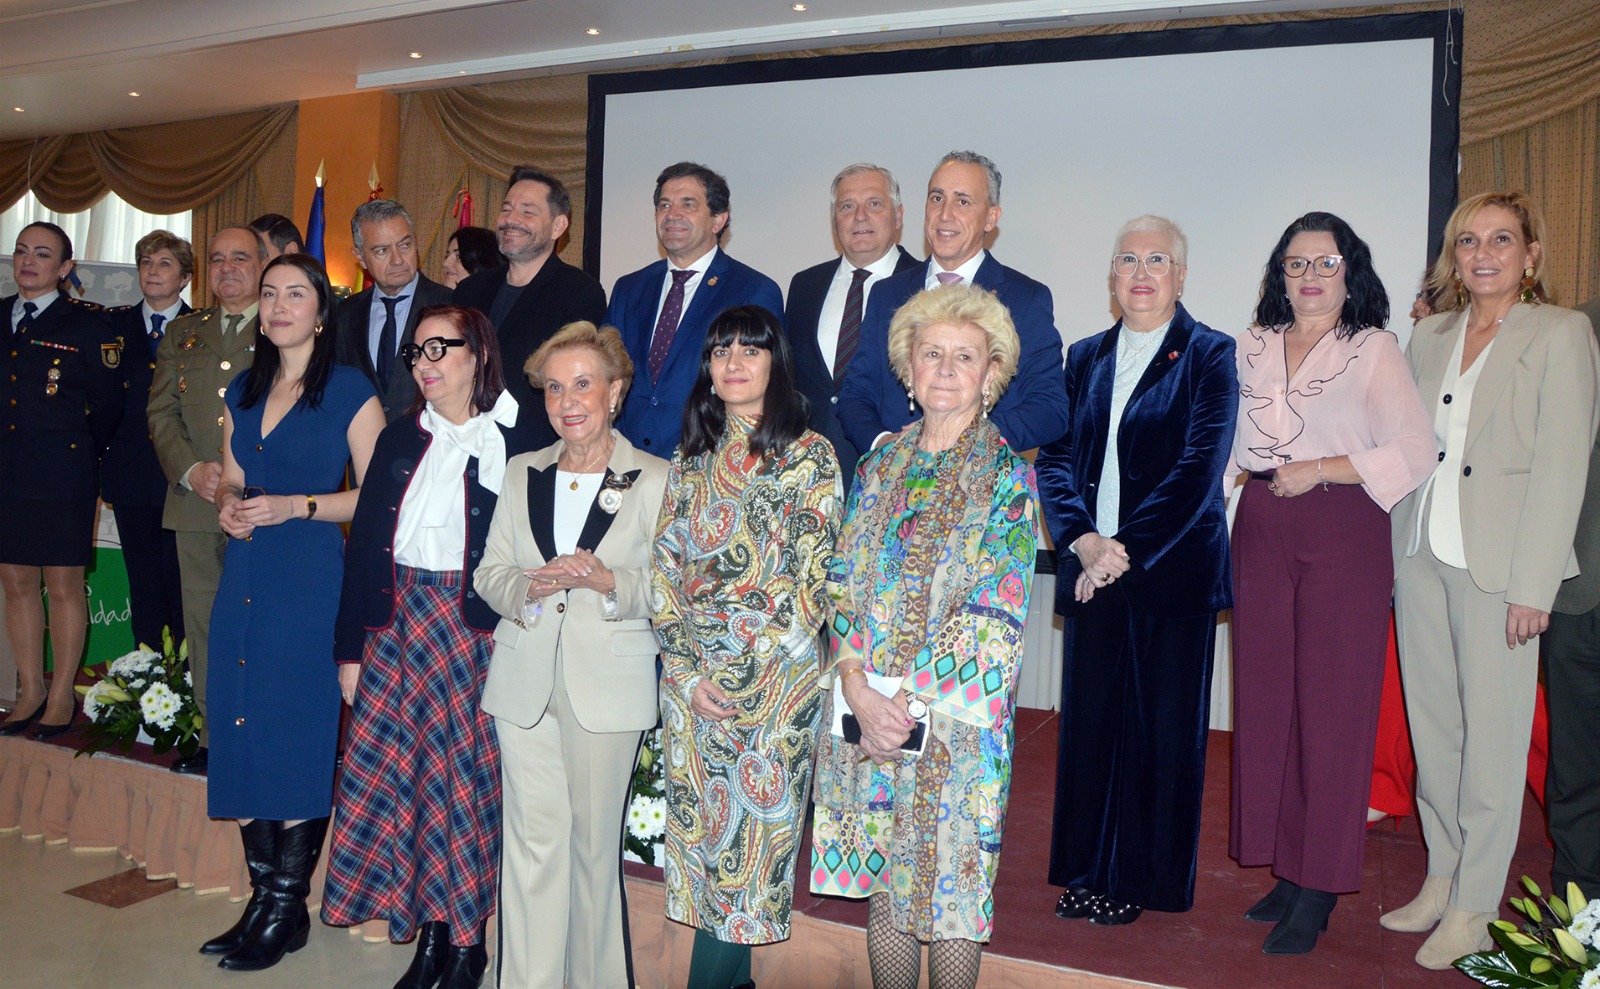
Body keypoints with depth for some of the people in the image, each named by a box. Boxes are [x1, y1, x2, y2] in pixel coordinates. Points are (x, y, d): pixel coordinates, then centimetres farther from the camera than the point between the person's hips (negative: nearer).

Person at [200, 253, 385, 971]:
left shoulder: (349, 391, -4)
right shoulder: (244, 392, 15)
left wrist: (295, 507, -16)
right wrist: (228, 506, 1)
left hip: (311, 576, -6)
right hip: (245, 575, 6)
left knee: (298, 735, -3)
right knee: (243, 735, 7)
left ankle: (289, 907, 9)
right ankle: (260, 897, 19)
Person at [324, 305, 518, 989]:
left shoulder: (516, 443, -5)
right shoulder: (400, 439, 11)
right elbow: (363, 543, 9)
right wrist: (349, 647, 5)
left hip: (474, 626, -5)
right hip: (397, 622, 5)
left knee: (466, 774, 0)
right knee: (395, 772, 5)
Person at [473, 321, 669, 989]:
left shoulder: (655, 479, 1)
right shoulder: (523, 473, 12)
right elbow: (488, 574, 11)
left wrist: (610, 581, -20)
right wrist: (532, 585, -11)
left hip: (608, 684, -3)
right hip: (525, 682, 3)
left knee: (594, 841, 5)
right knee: (531, 841, 4)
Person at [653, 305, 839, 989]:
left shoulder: (809, 457, -3)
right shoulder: (691, 460, 10)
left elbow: (812, 578, -8)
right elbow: (663, 567, 7)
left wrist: (749, 668, -13)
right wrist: (689, 667, -5)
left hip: (775, 674, -4)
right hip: (689, 674, 4)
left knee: (753, 825, 0)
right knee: (700, 823, 9)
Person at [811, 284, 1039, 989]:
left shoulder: (1007, 476, -4)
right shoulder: (881, 466, 9)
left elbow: (993, 616, -10)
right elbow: (843, 582, 4)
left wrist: (913, 703, -15)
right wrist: (858, 688, -10)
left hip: (955, 715, -4)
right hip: (867, 712, 4)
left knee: (949, 884, 6)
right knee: (883, 884, 13)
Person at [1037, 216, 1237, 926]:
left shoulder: (1209, 355, -1)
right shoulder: (1086, 357, 13)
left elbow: (1199, 468, -11)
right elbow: (1054, 457, 5)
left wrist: (1127, 550, -16)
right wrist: (1082, 539, -11)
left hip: (1173, 571, -4)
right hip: (1092, 569, 4)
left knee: (1162, 727, 5)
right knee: (1088, 720, 9)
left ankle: (1143, 879, 20)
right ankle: (1088, 870, 23)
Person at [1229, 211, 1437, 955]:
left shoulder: (1374, 349, -1)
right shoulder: (1253, 347, 13)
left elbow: (1415, 451, -10)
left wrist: (1319, 469, -13)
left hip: (1344, 537, -4)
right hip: (1262, 532, 5)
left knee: (1331, 704, -2)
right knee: (1266, 697, 6)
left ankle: (1320, 887, 7)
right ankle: (1286, 867, 18)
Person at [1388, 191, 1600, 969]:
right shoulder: (1428, 338, 13)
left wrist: (1531, 586, -13)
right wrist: (1396, 556, 7)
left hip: (1497, 561, -5)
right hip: (1422, 555, 5)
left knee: (1491, 735, 1)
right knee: (1431, 726, 11)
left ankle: (1473, 908, 11)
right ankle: (1440, 879, 24)